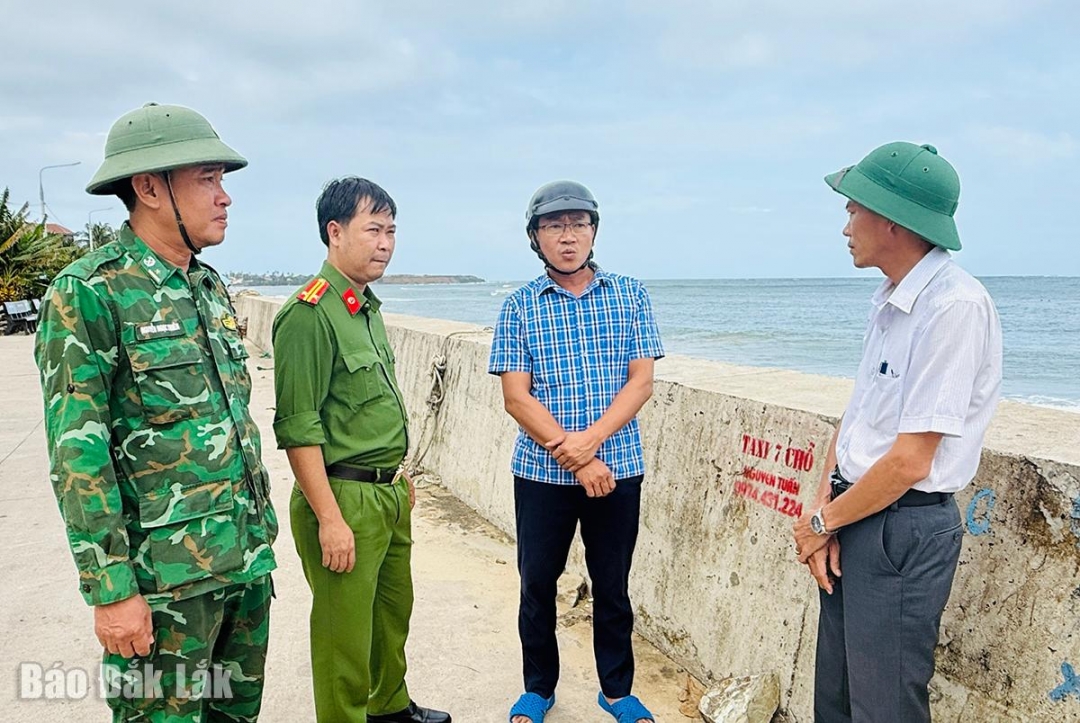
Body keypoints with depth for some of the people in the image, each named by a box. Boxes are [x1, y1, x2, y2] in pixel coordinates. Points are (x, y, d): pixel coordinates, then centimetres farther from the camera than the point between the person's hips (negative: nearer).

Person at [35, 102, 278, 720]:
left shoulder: (212, 288, 9)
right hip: (164, 576, -7)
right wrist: (111, 588, -16)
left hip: (246, 561, 7)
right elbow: (77, 453, -16)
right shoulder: (89, 293, -12)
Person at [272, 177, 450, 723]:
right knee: (346, 632, 5)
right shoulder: (309, 314, -17)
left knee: (393, 611, 22)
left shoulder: (367, 307, 10)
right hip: (343, 496, -9)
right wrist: (330, 518, -21)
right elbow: (297, 428, -20)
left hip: (389, 493, 9)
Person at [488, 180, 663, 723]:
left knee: (613, 586, 13)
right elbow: (516, 397, -7)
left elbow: (641, 382, -4)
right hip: (541, 472, 0)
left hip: (618, 468, 1)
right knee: (537, 584, 12)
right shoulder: (519, 306, -1)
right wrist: (578, 462, -15)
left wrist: (588, 440, -18)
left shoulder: (630, 296, 2)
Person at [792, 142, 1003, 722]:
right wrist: (824, 506, -2)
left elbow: (910, 462, -22)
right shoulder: (890, 299, 8)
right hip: (854, 518, 8)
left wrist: (821, 521, -9)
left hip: (903, 530, -8)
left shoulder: (955, 307, -21)